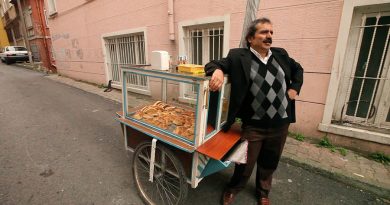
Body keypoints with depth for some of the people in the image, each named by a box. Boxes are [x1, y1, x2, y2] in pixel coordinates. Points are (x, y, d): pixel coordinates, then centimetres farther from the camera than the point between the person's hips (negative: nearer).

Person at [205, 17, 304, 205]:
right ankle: (233, 189, 42)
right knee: (246, 163, 12)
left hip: (280, 123, 5)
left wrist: (295, 88, 8)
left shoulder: (280, 54, 7)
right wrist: (218, 70, -32)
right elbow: (213, 64, -9)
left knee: (269, 164, 22)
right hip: (253, 125, -4)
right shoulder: (239, 56, -8)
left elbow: (298, 69, 23)